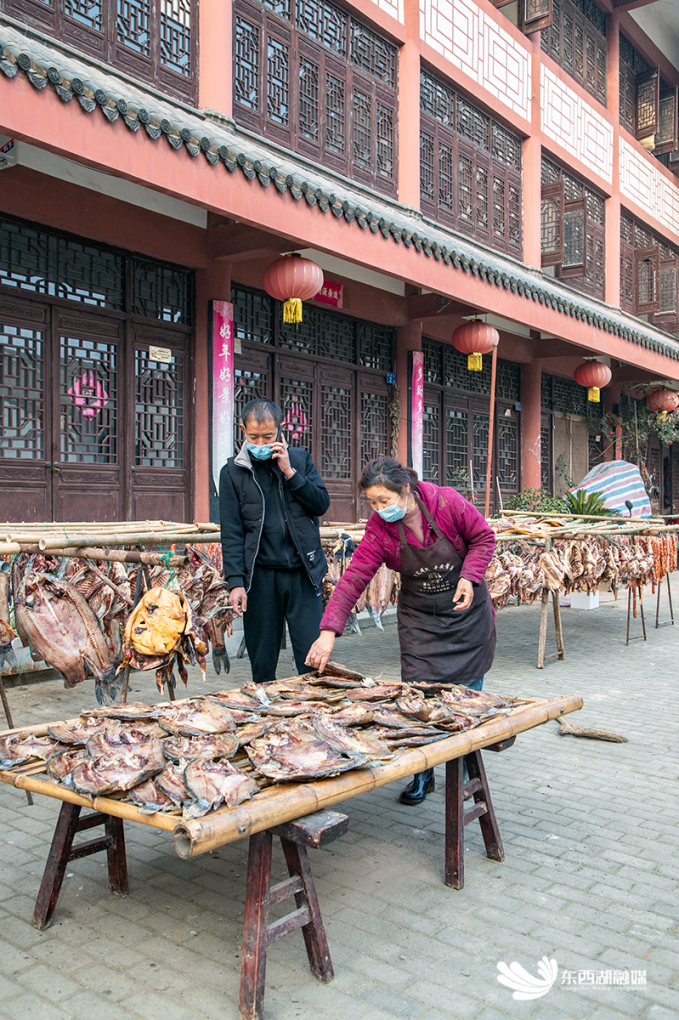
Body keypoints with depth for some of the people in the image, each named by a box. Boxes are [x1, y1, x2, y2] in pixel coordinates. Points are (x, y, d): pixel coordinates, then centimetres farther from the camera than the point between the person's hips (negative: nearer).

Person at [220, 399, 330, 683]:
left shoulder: (299, 459, 8)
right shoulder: (233, 472, 4)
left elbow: (322, 504, 0)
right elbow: (231, 532, 0)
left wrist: (290, 472, -9)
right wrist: (236, 582, -8)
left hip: (303, 572, 1)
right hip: (261, 574, 0)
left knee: (312, 655, 0)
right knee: (262, 658, 7)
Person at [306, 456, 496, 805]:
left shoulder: (448, 502, -21)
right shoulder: (378, 529, -15)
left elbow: (483, 537, -7)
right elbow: (353, 577, -21)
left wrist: (469, 576, -22)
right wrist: (329, 630, -30)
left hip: (466, 608, -1)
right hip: (418, 615, 1)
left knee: (467, 690, 5)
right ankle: (422, 775, 10)